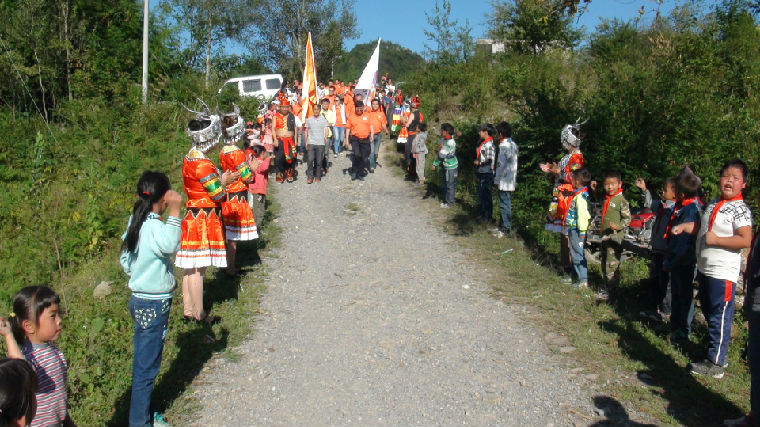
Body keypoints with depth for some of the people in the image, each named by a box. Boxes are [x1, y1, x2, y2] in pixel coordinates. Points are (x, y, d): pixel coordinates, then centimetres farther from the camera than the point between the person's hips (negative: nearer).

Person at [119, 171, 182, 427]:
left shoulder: (135, 222, 5)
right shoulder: (153, 226, -22)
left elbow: (125, 262, 15)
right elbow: (169, 246, -44)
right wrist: (174, 212, -45)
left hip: (139, 300, 9)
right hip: (154, 306, -9)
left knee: (142, 365, 21)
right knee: (146, 369, 4)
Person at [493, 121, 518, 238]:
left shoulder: (504, 146, -17)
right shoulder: (514, 145, 11)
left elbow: (501, 164, -19)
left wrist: (497, 179, -11)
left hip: (504, 181, -9)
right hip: (511, 180, 9)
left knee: (504, 204, -4)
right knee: (507, 203, 15)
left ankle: (506, 229, 1)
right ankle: (505, 226, 23)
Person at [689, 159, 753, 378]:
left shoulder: (740, 209, -12)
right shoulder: (713, 204, 12)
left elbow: (745, 240, -22)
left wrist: (715, 239, -19)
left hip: (723, 274, -9)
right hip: (704, 269, 9)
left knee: (719, 319, -2)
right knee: (709, 314, 19)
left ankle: (715, 364, 5)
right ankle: (718, 350, 34)